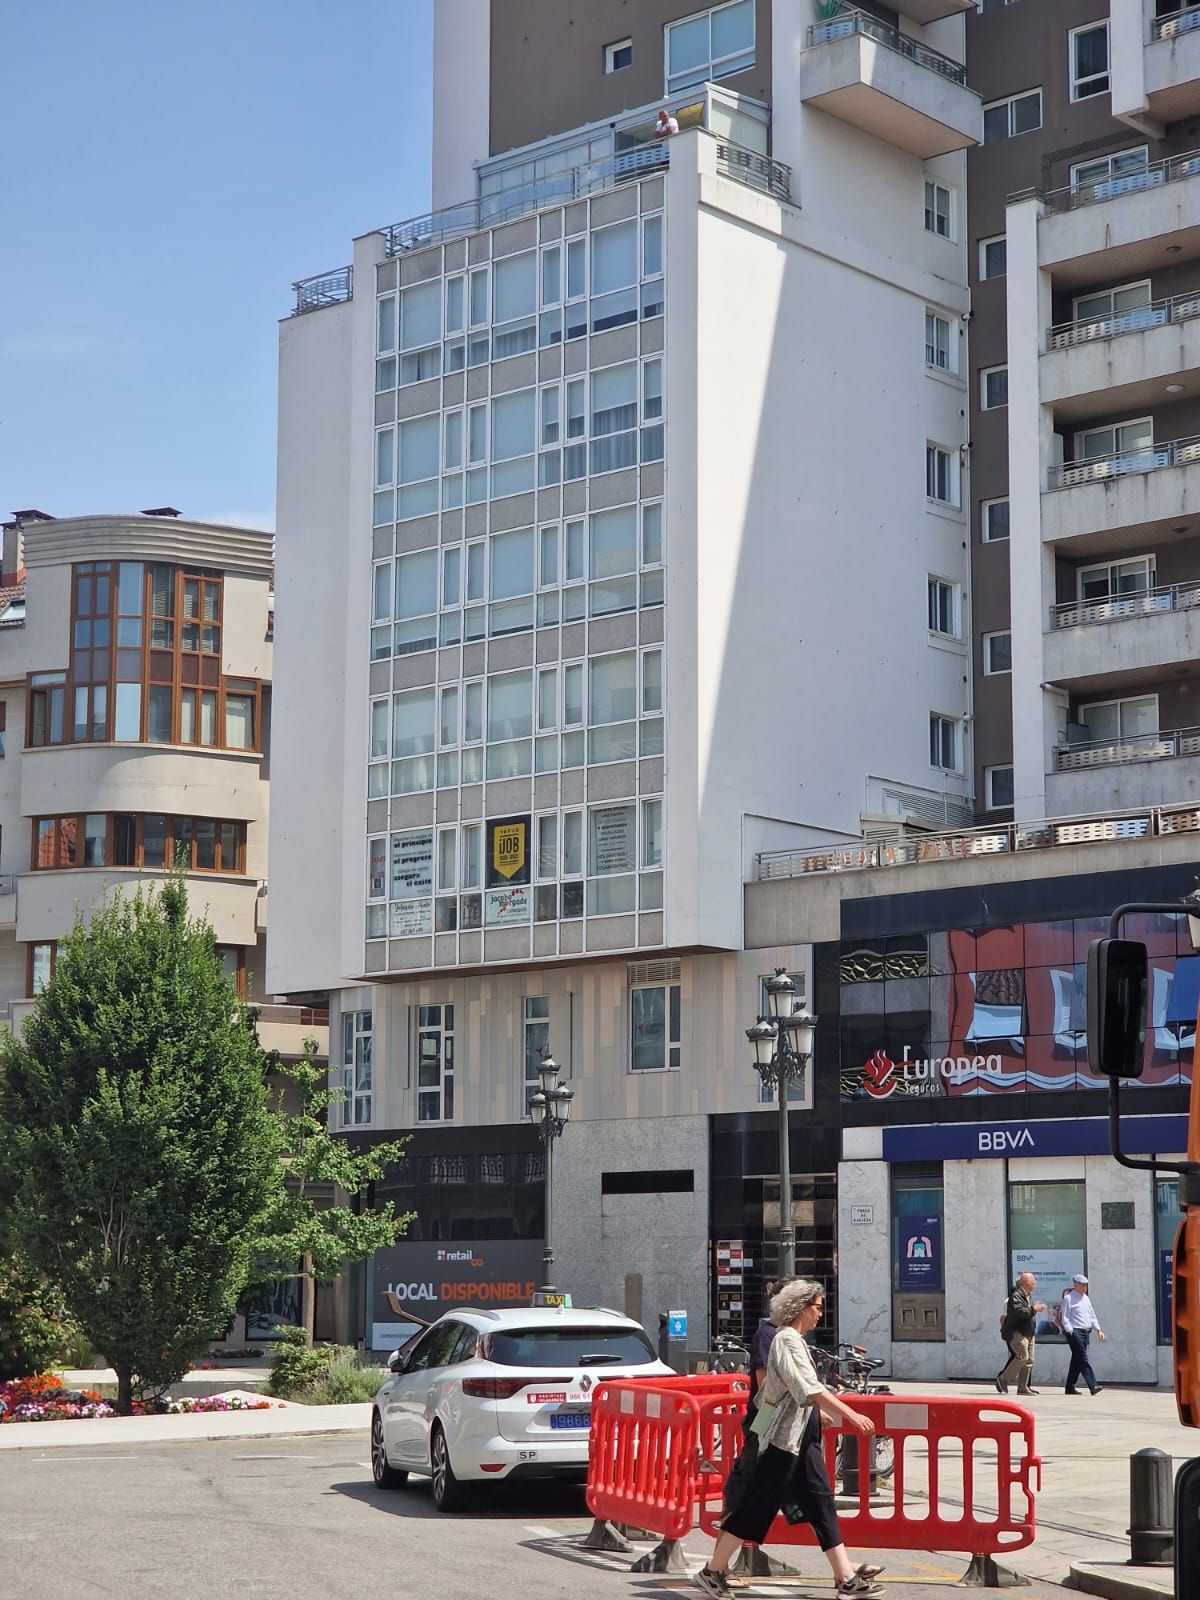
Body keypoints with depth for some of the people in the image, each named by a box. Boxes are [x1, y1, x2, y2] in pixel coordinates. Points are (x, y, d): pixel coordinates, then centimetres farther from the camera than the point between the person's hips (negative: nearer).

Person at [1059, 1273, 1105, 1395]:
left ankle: (1070, 1387, 16)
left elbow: (1092, 1315, 22)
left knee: (1077, 1360, 10)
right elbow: (1065, 1317, -9)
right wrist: (1070, 1331, -17)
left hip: (1086, 1332, 8)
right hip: (1075, 1332, -8)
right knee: (1083, 1359, -14)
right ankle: (1093, 1386, -21)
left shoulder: (1086, 1298, 18)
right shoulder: (1068, 1298, -6)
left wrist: (1098, 1329, 13)